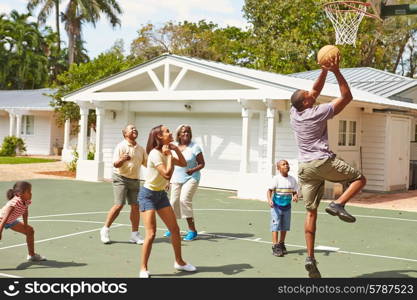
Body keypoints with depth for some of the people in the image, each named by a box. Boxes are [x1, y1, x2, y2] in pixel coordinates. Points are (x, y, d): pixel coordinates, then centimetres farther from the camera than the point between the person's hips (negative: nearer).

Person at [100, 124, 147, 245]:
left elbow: (147, 163, 18)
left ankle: (135, 235, 10)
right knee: (119, 205, -12)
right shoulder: (121, 146, -7)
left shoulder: (140, 149, 11)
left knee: (135, 206, 2)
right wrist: (122, 160, -33)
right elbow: (115, 164, -13)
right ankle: (105, 230, 4)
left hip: (134, 180, 6)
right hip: (121, 178, -6)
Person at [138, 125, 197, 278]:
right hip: (148, 195, -8)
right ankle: (143, 268, -2)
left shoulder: (166, 152, 5)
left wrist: (176, 150, 0)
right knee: (151, 233, -14)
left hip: (161, 194, 9)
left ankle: (179, 262, 27)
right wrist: (169, 155, -21)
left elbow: (183, 164, 13)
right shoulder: (155, 154, -22)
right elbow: (167, 174, -30)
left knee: (175, 229, 11)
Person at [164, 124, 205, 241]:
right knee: (174, 201, 4)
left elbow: (202, 164, -5)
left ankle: (192, 230, -13)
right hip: (176, 179, 5)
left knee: (184, 199, -19)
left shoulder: (194, 147, -7)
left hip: (191, 178, -5)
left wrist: (193, 170, -24)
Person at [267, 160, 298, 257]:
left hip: (287, 206, 5)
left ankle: (281, 244, 27)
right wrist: (269, 200, -32)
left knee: (285, 227, 13)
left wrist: (295, 197, -15)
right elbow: (270, 190, -16)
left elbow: (294, 192, 8)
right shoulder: (276, 179, -11)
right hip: (276, 206, -5)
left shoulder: (292, 179, 3)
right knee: (276, 226, -7)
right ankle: (275, 246, -8)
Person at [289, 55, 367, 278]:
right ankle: (338, 204, -11)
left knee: (311, 212, 7)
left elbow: (315, 91, 22)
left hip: (305, 167, 6)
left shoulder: (294, 113, 6)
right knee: (359, 179, 13)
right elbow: (346, 97, -3)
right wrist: (336, 71, -5)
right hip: (324, 162, -6)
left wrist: (324, 71, 17)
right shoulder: (319, 113, -10)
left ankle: (310, 258, 3)